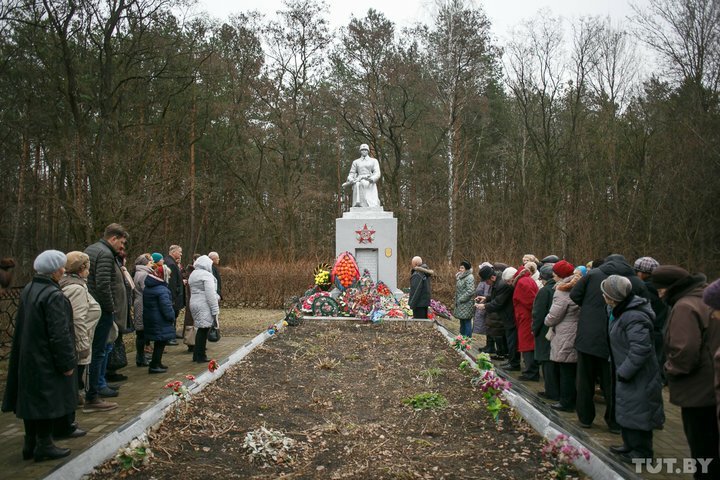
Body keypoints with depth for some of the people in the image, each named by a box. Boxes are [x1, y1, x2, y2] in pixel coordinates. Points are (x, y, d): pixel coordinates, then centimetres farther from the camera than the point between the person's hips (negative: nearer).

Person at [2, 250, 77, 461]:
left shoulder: (28, 290, 6)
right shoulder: (53, 295, -21)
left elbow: (22, 327, 14)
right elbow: (59, 334, -22)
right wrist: (67, 363, -15)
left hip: (27, 357, 9)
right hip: (47, 361, -9)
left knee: (31, 399, 15)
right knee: (47, 401, 3)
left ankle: (30, 444, 26)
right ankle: (44, 445, 12)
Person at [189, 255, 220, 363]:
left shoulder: (193, 274, 15)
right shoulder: (206, 275, -14)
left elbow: (192, 291, 17)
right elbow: (210, 294, -18)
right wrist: (215, 310, -16)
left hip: (194, 304, 9)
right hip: (204, 306, -9)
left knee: (200, 329, 16)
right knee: (203, 330, -1)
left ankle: (196, 355, 20)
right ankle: (201, 356, 4)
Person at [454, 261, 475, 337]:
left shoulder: (470, 277, -14)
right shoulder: (460, 276, 13)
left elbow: (470, 291, -22)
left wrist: (461, 299, -18)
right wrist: (457, 300, 12)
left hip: (466, 304, -9)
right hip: (460, 304, 9)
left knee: (467, 322, -3)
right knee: (462, 322, 16)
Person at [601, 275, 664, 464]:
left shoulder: (634, 318, -27)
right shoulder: (623, 311, 5)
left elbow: (641, 349, -30)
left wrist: (624, 371, -22)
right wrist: (622, 371, 18)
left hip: (639, 376, -10)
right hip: (628, 373, 10)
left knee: (636, 411, 2)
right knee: (626, 409, 20)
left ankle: (641, 452, 16)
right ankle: (630, 445, 34)